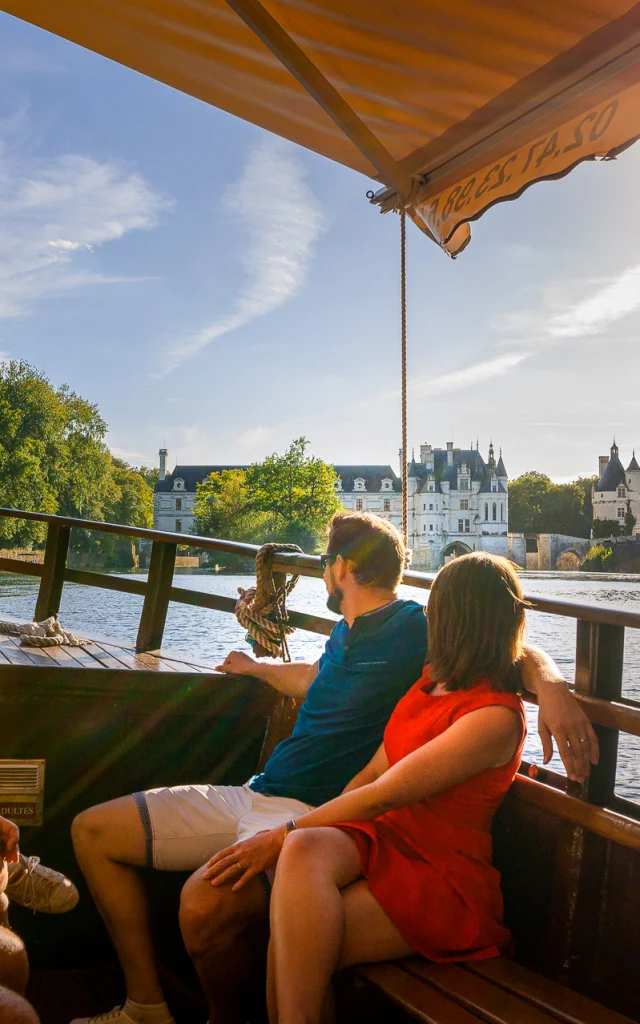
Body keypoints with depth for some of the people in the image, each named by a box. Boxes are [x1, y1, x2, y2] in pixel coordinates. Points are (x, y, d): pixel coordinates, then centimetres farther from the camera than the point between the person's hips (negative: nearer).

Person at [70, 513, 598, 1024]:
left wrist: (553, 686, -31)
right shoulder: (346, 635, 18)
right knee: (93, 831, 7)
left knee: (206, 902, -38)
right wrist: (257, 667, 54)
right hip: (253, 794, 9)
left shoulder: (417, 629, -6)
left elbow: (517, 652, -10)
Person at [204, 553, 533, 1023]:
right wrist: (297, 839, -2)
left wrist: (283, 837, -16)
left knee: (290, 946, -31)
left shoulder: (496, 716, -16)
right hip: (383, 842, 7)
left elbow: (383, 796, -19)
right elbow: (371, 772, 11)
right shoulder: (432, 679, 13)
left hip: (441, 878, -6)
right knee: (304, 849, -30)